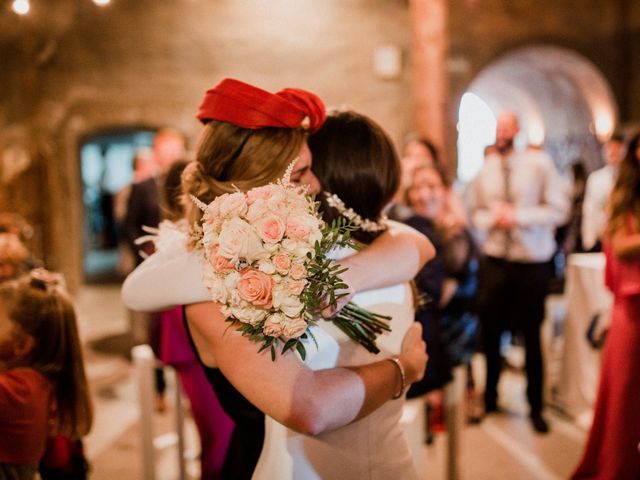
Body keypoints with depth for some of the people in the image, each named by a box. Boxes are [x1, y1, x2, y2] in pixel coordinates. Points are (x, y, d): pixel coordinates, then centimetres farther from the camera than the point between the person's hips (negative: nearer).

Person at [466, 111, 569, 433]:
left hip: (533, 262, -2)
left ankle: (535, 406, 26)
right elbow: (474, 213, 10)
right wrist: (493, 218, -10)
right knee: (490, 332, 7)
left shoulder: (540, 164, -6)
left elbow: (559, 210, -8)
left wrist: (518, 216, -17)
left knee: (531, 336, 8)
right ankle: (489, 398, 27)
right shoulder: (483, 170, 4)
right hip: (494, 260, 2)